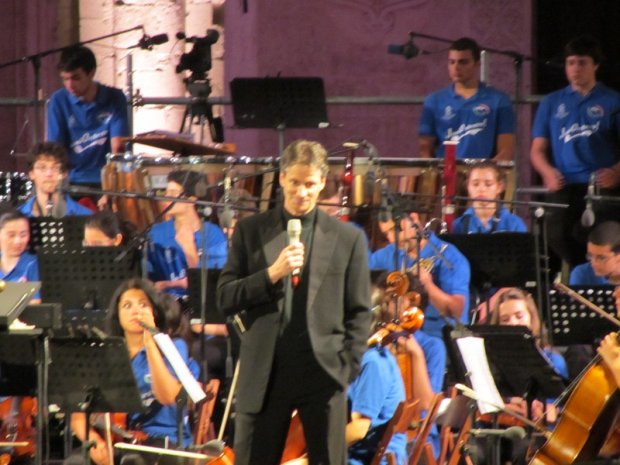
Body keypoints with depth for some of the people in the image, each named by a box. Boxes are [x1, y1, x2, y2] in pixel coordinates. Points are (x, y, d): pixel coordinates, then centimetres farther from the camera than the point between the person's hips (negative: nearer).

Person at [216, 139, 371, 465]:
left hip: (322, 373, 0)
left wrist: (347, 367, -4)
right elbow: (226, 300, 1)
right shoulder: (250, 231, 7)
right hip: (264, 374, 1)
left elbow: (359, 312, 7)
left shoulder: (348, 239, 7)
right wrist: (272, 274, -13)